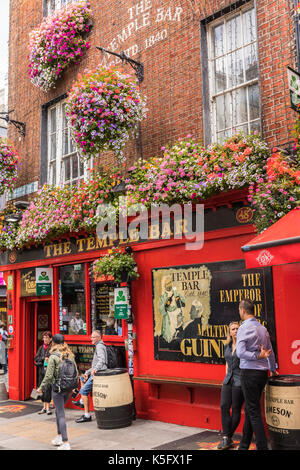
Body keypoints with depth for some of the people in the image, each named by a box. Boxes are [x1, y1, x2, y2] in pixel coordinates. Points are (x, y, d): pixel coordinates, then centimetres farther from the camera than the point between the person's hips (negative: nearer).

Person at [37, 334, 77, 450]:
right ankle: (59, 436, 30)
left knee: (61, 414, 0)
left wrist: (41, 387, -3)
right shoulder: (70, 355, 4)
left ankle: (65, 443, 0)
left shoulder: (53, 357, -14)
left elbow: (49, 375, -16)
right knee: (58, 411, 23)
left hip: (58, 388, -6)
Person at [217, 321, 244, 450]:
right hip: (228, 380, 6)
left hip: (240, 381, -6)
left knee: (236, 409, 1)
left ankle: (228, 437, 13)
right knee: (224, 406, -5)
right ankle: (226, 439, -2)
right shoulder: (227, 346, 12)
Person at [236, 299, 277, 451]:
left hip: (249, 372, -8)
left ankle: (263, 447, -2)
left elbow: (240, 352, -22)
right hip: (262, 373, 8)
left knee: (253, 412, -2)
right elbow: (270, 351, 22)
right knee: (250, 409, 15)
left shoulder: (244, 328, -11)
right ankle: (244, 446, 24)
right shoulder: (263, 328, 12)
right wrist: (273, 369, 33)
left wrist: (258, 356, -15)